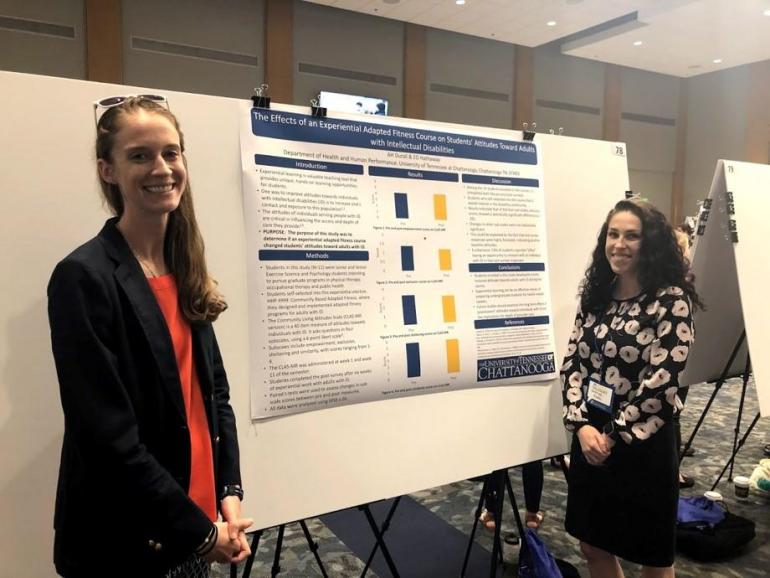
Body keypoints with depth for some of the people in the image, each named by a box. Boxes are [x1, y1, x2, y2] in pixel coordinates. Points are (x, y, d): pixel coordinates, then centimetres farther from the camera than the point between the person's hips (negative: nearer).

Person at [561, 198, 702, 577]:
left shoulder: (672, 299, -11)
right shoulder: (594, 295, 5)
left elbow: (662, 381, -17)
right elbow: (572, 364, 2)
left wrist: (613, 434, -13)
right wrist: (582, 425, -11)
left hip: (644, 444, -5)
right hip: (589, 438, 5)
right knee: (593, 546, 19)